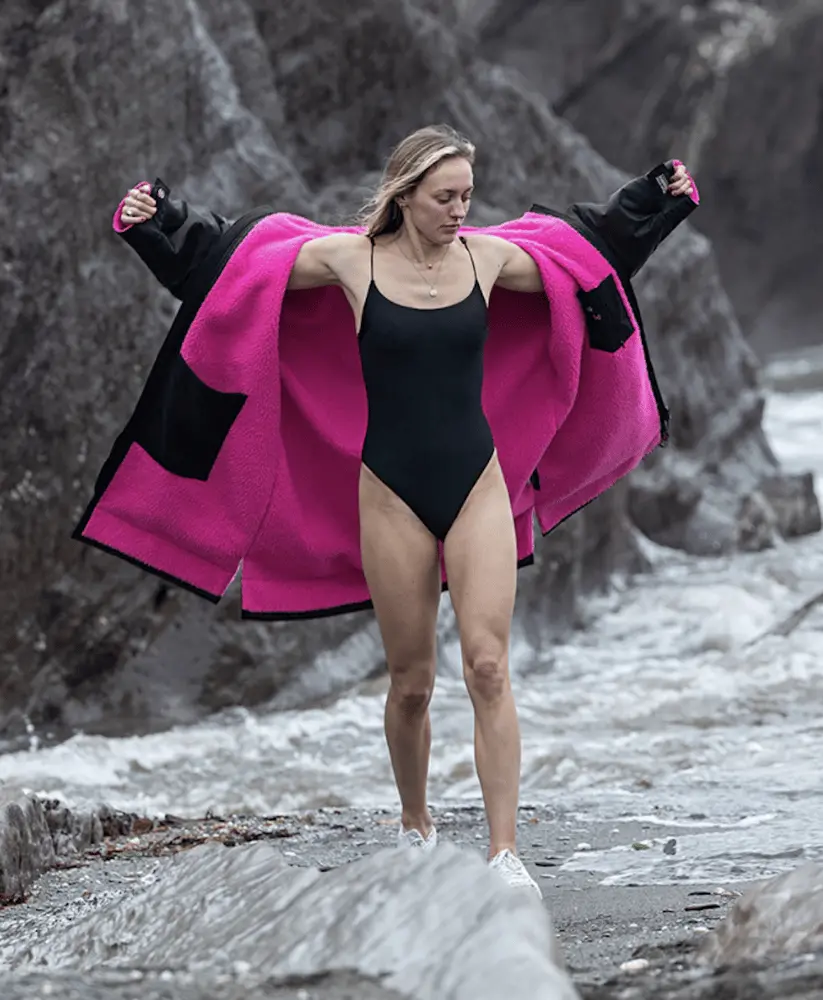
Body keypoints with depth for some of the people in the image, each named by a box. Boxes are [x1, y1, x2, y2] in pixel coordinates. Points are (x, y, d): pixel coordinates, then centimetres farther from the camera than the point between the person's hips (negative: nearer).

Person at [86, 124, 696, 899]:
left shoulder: (487, 255, 2)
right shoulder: (352, 259, -4)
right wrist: (153, 223, -4)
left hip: (477, 483, 1)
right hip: (393, 492, -1)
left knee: (488, 666, -12)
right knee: (411, 682, 7)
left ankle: (505, 854, -13)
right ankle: (414, 826, 31)